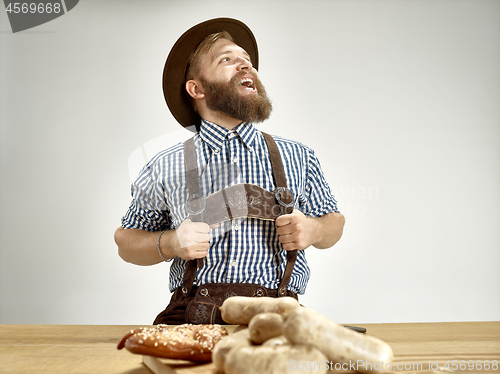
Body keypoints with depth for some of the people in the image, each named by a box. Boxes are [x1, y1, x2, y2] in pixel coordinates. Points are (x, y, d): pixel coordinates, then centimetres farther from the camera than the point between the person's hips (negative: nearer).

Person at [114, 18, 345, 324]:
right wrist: (168, 244, -4)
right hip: (191, 318, -1)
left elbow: (334, 222, 23)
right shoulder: (165, 168, 8)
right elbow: (126, 240, 18)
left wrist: (314, 230, -1)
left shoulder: (298, 157, 12)